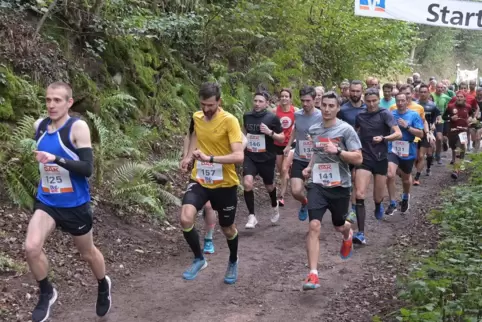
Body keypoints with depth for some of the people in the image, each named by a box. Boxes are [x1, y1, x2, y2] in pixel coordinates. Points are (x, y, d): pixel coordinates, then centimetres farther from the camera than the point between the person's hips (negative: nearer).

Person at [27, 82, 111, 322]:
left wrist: (57, 159, -34)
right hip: (46, 201, 4)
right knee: (31, 247, -18)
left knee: (87, 253, 15)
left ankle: (103, 286, 47)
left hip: (75, 204, -4)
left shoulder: (78, 127, -17)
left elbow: (88, 168, -24)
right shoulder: (39, 126, 0)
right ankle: (47, 294, 8)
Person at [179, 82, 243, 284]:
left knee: (228, 229, 15)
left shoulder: (229, 121, -18)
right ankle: (199, 259, 3)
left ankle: (233, 262, 46)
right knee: (186, 218, -22)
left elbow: (239, 156, -28)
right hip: (200, 180, 4)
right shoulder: (196, 117, 0)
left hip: (225, 184, -3)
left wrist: (210, 158, -34)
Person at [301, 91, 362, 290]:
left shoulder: (346, 130, -10)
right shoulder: (314, 129, 6)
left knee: (339, 226, 18)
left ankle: (348, 236, 59)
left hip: (339, 186, -2)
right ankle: (313, 274, -16)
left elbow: (358, 159, -13)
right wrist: (310, 167, 10)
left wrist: (337, 150, -26)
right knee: (314, 226, -15)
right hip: (317, 184, 2)